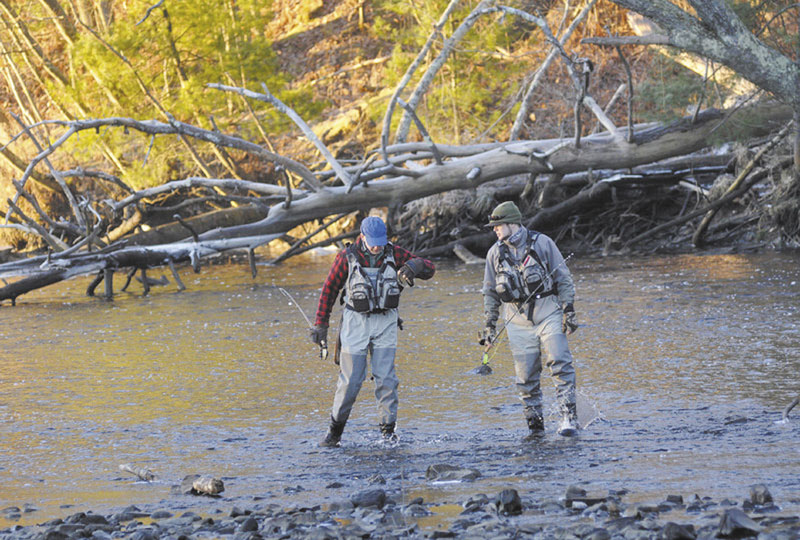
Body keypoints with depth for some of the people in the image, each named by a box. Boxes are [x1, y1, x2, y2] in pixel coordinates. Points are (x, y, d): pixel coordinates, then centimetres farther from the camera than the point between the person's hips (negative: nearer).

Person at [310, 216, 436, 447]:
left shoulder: (393, 254, -6)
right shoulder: (347, 257, -10)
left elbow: (429, 269, -6)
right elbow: (329, 290, 1)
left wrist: (414, 265, -30)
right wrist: (320, 324, 2)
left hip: (385, 323, 1)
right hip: (356, 322, -1)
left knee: (385, 377, -6)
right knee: (351, 379, -2)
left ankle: (388, 430, 1)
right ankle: (335, 430, 12)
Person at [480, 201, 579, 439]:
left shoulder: (542, 243, -2)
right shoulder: (495, 253, 7)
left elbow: (563, 278, 3)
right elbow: (490, 292, 16)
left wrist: (569, 311, -2)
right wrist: (489, 324, 13)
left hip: (547, 312, -3)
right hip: (517, 319, 3)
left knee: (560, 364, -14)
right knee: (526, 375, 0)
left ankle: (569, 418, -15)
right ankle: (535, 425, 9)